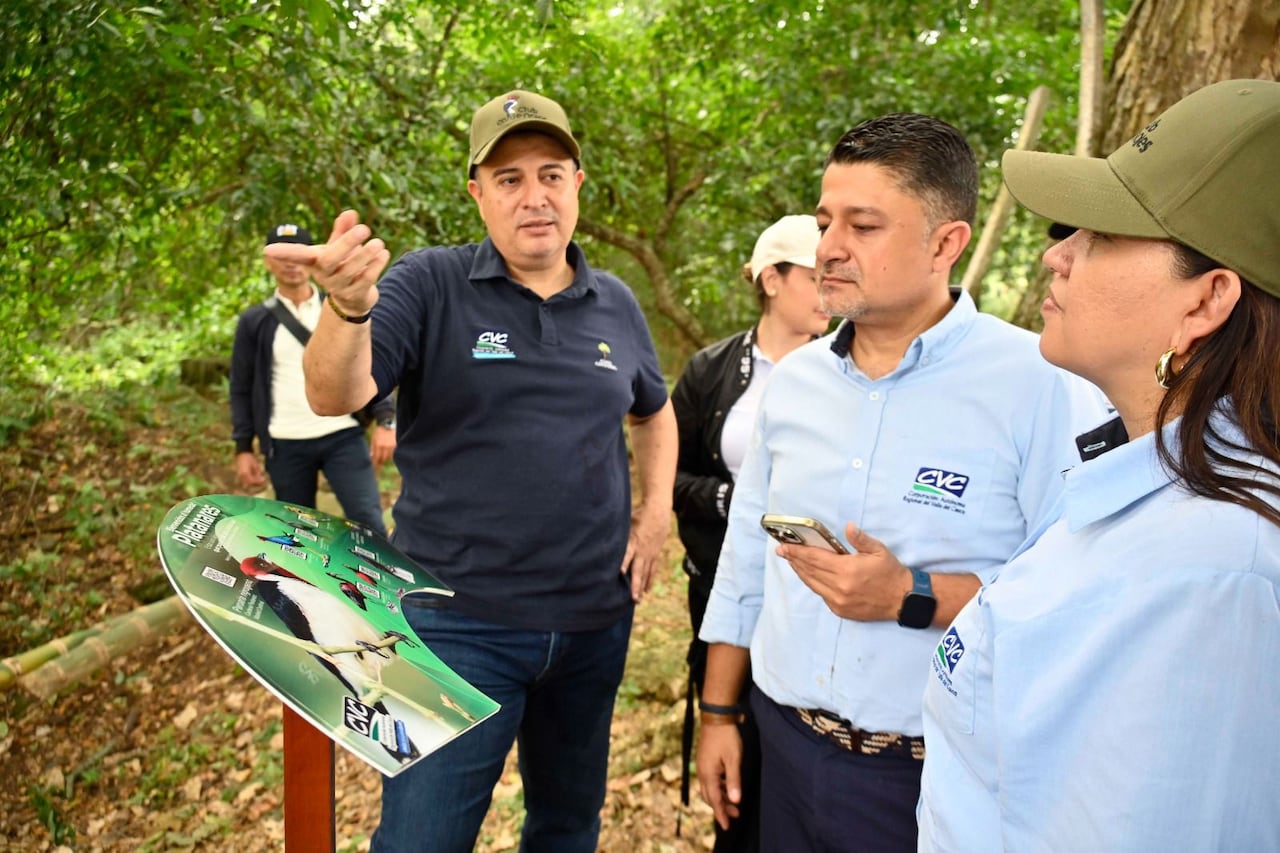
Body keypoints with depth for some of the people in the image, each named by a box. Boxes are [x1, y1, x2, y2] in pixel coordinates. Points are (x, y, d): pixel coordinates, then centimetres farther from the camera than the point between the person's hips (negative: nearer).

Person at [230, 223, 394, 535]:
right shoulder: (254, 322, 8)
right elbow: (241, 389, 10)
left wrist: (385, 420, -9)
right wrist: (243, 448, 3)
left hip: (343, 437, -1)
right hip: (285, 445, 1)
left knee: (368, 523, -10)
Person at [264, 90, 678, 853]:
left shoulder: (615, 305, 5)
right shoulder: (431, 285, -8)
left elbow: (654, 411, 20)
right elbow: (336, 396, -21)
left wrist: (657, 511, 6)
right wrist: (351, 306, -40)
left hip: (596, 618, 4)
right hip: (460, 620, -4)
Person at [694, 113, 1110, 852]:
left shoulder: (1043, 385, -15)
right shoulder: (794, 378, 2)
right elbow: (747, 552, 8)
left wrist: (911, 597, -24)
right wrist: (719, 714, 11)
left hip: (938, 783, -4)